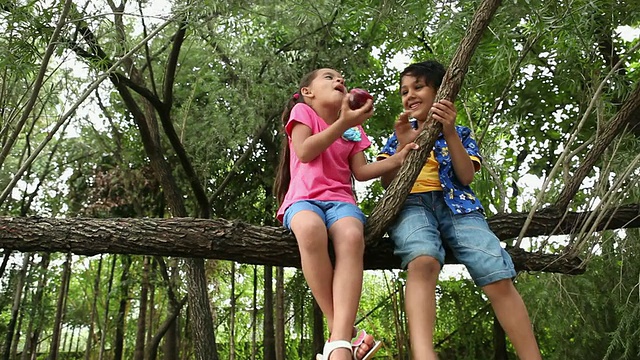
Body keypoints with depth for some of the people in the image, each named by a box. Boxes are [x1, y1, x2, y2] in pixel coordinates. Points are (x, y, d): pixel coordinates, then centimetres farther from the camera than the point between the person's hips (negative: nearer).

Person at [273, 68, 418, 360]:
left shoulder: (354, 129, 22)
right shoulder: (302, 111, 10)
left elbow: (361, 171, 13)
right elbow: (305, 152, -7)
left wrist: (397, 159, -2)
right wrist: (342, 123, -12)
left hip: (340, 199, 3)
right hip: (304, 198, -3)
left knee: (352, 237, -35)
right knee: (311, 228, -42)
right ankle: (344, 329, -32)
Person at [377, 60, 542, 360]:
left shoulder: (460, 134, 24)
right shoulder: (399, 135, 26)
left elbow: (466, 176, 6)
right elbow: (386, 183, 13)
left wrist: (449, 132, -5)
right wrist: (402, 145, -3)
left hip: (455, 204, 1)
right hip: (410, 203, -1)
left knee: (500, 279, -25)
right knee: (423, 262, -38)